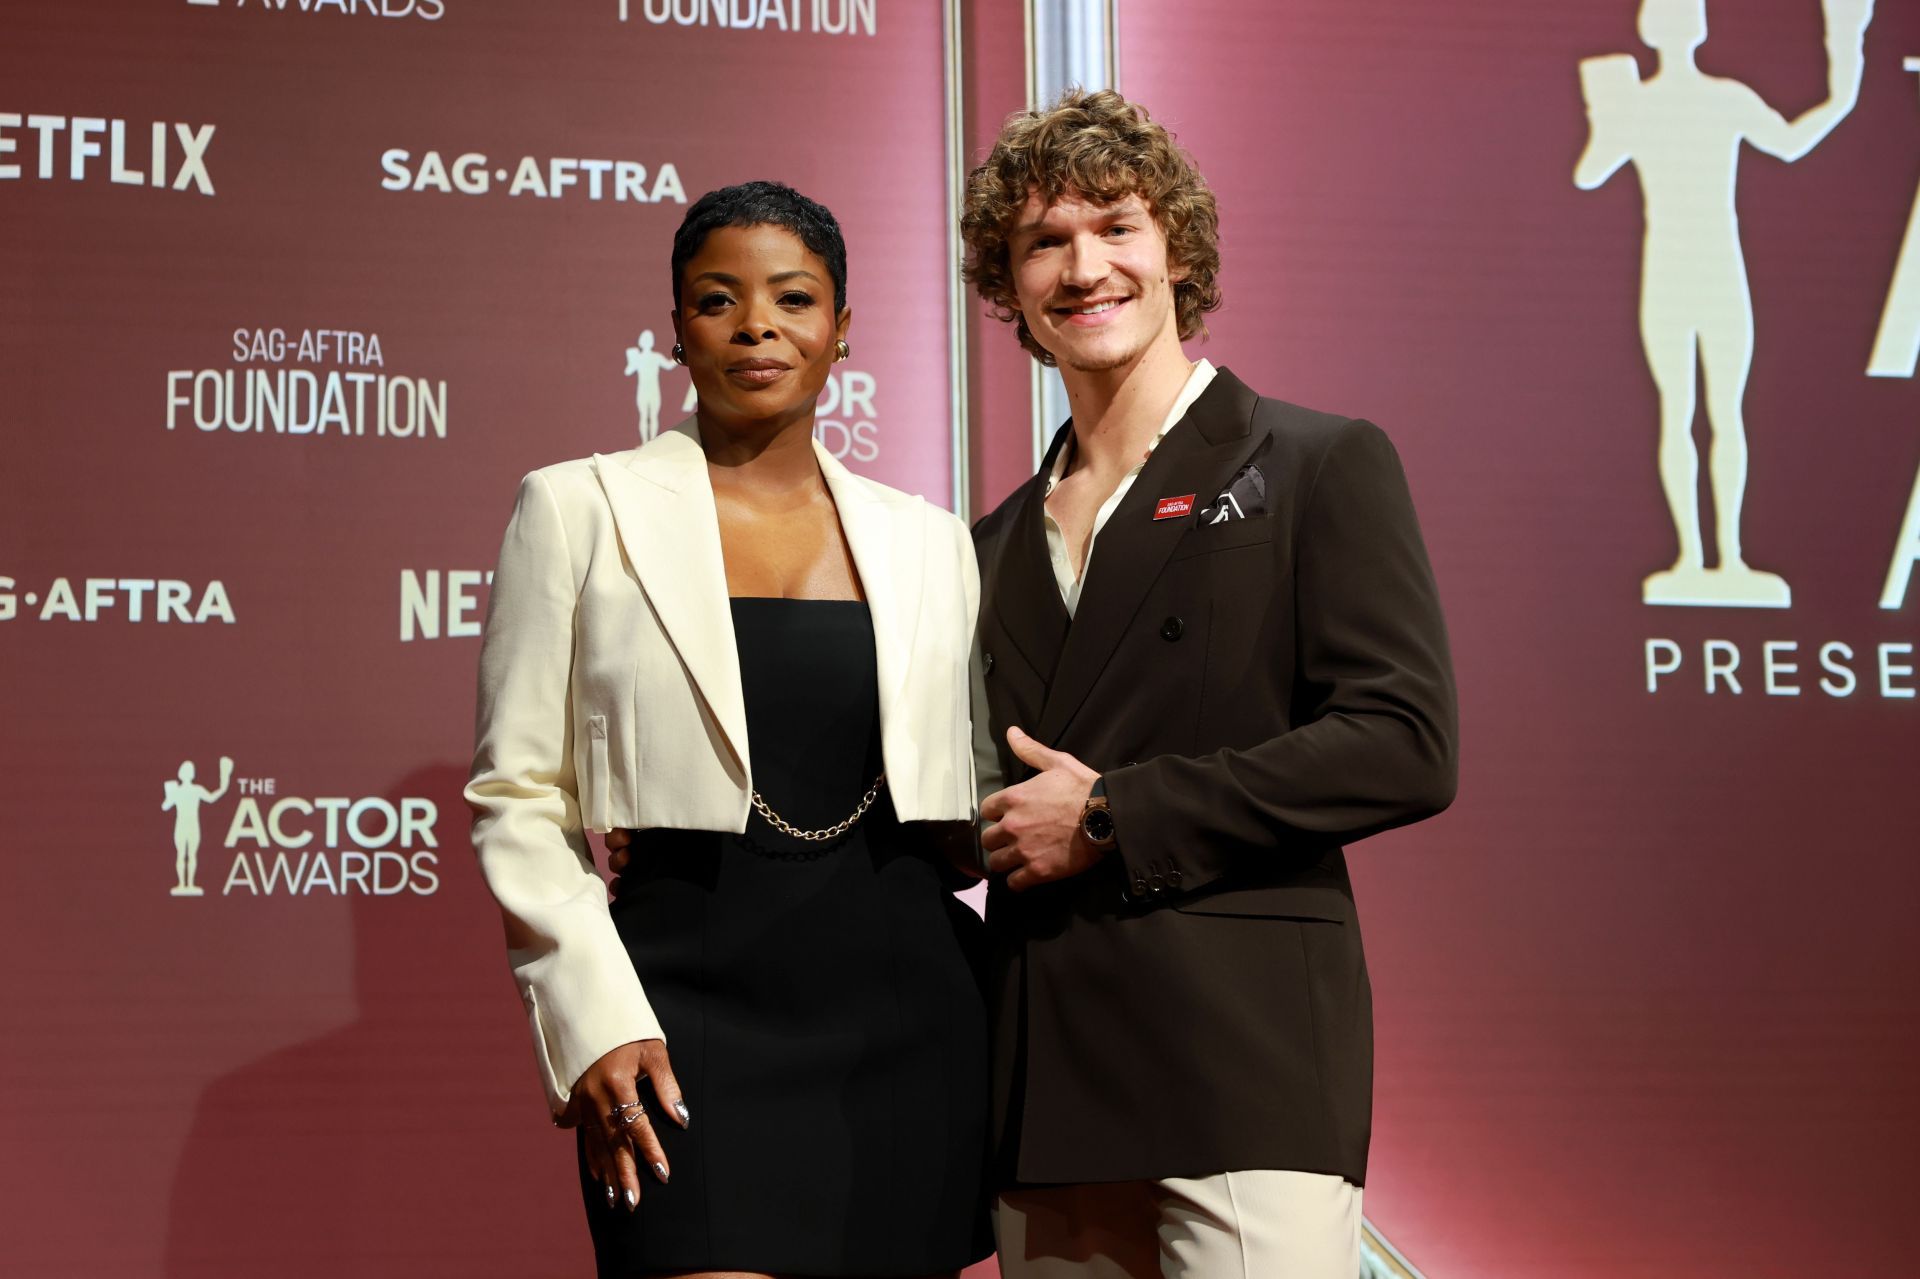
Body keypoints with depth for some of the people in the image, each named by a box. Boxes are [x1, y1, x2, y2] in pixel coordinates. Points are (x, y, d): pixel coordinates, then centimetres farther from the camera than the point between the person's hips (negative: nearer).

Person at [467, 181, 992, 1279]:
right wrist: (596, 1021, -10)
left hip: (906, 1012, 4)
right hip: (693, 1007, -3)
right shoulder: (580, 510, 3)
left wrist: (998, 1016, 8)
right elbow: (518, 798, 0)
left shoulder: (931, 542, 12)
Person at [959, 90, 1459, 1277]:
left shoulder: (1321, 465, 2)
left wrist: (1113, 818, -10)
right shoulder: (1001, 542, 19)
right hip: (1044, 1087, 5)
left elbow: (1406, 746, -8)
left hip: (1245, 1069, -5)